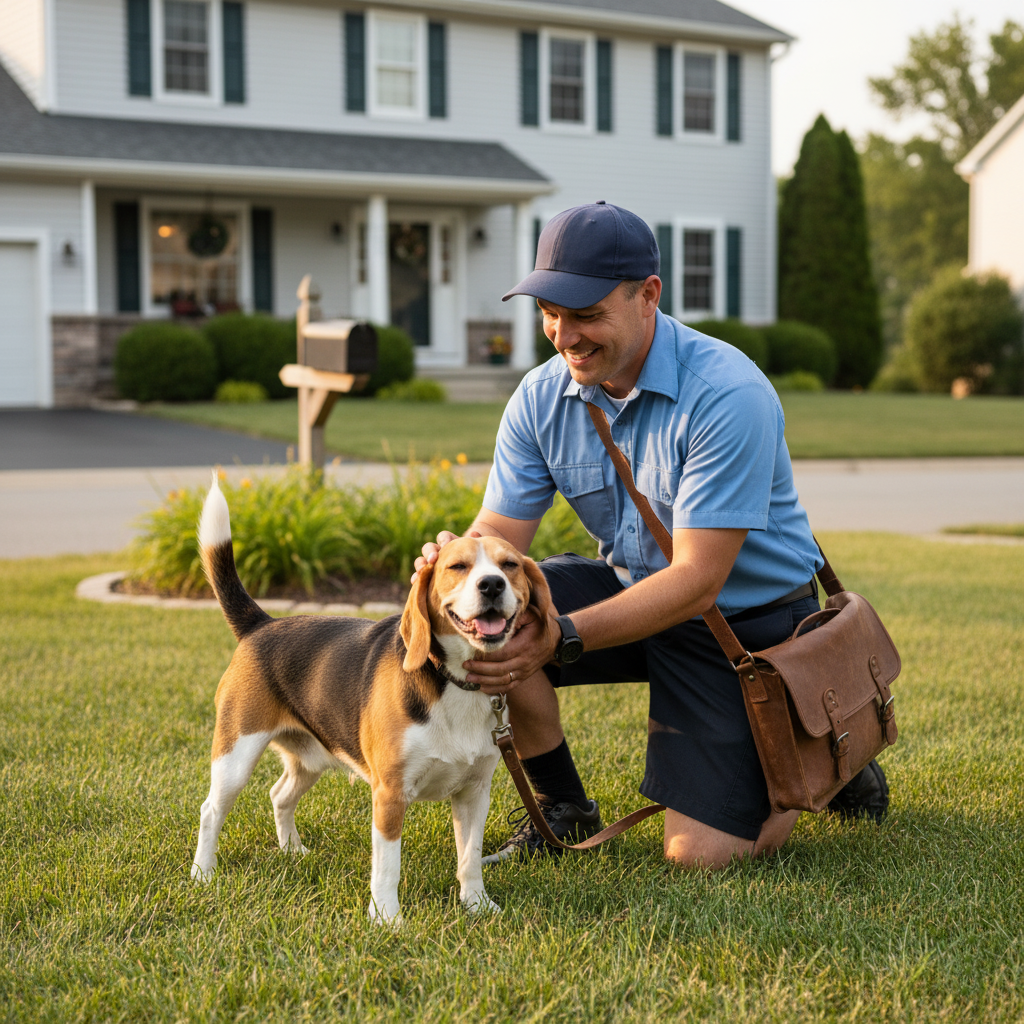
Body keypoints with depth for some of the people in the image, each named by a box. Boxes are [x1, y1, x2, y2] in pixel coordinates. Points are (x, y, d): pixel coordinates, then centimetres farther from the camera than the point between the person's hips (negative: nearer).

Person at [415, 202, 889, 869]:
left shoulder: (729, 396, -28)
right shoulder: (541, 398, -8)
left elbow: (698, 581, -30)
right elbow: (501, 529, -10)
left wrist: (560, 638, -40)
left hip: (749, 620, -5)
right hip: (632, 587, 5)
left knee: (699, 852, -12)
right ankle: (563, 810, 2)